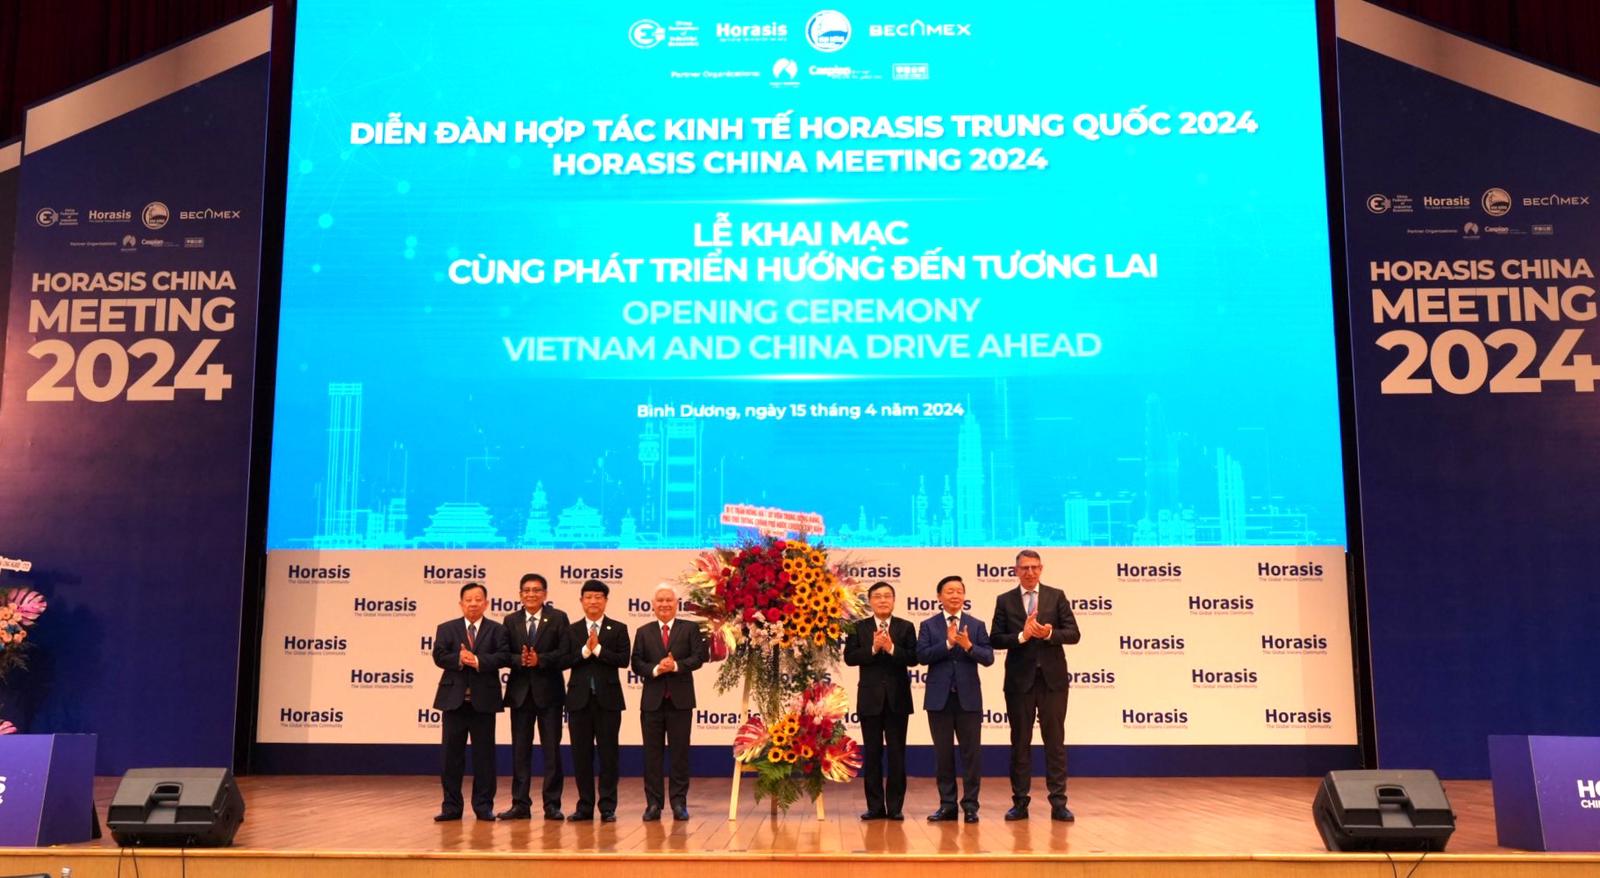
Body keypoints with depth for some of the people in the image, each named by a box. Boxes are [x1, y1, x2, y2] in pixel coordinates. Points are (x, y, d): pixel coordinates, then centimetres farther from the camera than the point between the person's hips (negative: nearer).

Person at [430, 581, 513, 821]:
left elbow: (504, 656, -9)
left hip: (484, 700, -1)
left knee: (484, 755, 3)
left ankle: (483, 806, 11)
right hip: (454, 700, 1)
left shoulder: (497, 630, 5)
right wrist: (459, 659, -21)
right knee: (452, 755, 4)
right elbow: (439, 656, -5)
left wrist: (478, 661, -20)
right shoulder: (446, 629, 9)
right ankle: (451, 806, 12)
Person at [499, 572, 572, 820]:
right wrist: (520, 660, -18)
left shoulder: (558, 618, 0)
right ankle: (520, 804, 12)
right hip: (520, 691, 3)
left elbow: (565, 653, -9)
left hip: (549, 691, -2)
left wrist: (540, 659, -20)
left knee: (551, 749, 2)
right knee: (520, 750, 6)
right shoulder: (511, 621, 8)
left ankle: (552, 804, 8)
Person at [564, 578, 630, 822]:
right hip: (580, 698, 2)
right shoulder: (572, 630, 8)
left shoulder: (618, 629, 4)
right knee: (581, 754, 5)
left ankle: (608, 807, 7)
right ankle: (585, 806, 14)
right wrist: (585, 650, -17)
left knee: (608, 753, 1)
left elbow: (623, 660, -8)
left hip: (608, 698, -2)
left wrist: (598, 649, -15)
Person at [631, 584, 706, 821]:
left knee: (680, 753, 3)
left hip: (680, 700, -1)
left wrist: (676, 666, -19)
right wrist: (655, 669, -16)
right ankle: (653, 804, 10)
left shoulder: (690, 629, 5)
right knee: (652, 754, 4)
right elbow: (636, 663, 1)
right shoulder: (643, 632, 9)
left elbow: (698, 657, -6)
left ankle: (679, 803, 10)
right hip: (652, 701, 1)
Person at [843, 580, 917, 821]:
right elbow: (849, 657, -6)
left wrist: (892, 648, -20)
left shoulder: (906, 627, 3)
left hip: (897, 698, -1)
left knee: (897, 753, 3)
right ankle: (875, 806, 12)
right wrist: (873, 648, -18)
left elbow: (913, 658, -7)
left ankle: (895, 806, 9)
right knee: (872, 753, 5)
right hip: (870, 698, 1)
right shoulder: (859, 628, 4)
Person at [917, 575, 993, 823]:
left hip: (969, 697, 0)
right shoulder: (928, 625, 5)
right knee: (943, 753, 6)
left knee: (970, 752, 2)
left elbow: (988, 658, -3)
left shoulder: (976, 625, 6)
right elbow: (922, 656, -9)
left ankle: (970, 804, 10)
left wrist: (968, 646, -20)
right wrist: (948, 643, -18)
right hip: (939, 697, 0)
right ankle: (947, 804, 14)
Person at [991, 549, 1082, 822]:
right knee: (1020, 741, 7)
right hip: (1019, 679, 0)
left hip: (1053, 677, 0)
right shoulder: (1005, 600, 5)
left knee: (1055, 739, 2)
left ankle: (1058, 802, 6)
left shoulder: (1057, 596, 4)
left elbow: (1073, 633, -2)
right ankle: (1020, 801, 13)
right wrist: (1022, 636, -18)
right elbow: (996, 639, -2)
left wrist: (1049, 633, -19)